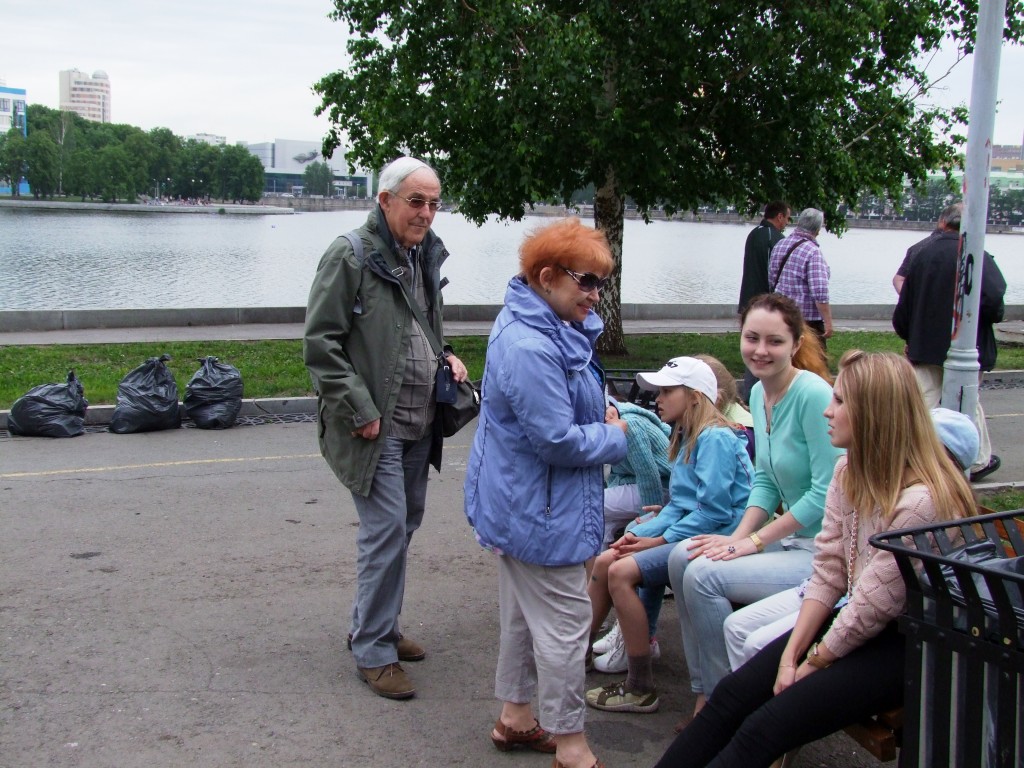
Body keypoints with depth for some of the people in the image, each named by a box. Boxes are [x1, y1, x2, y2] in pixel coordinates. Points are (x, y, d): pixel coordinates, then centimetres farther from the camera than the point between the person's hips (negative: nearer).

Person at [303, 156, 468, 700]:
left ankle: (374, 625, 30)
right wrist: (360, 411, -17)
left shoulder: (427, 256, 12)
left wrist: (447, 357, 7)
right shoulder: (351, 256, -11)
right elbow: (321, 343, -14)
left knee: (405, 523, 15)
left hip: (419, 423, 8)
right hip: (375, 425, -8)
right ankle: (373, 651, 5)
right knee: (386, 528, -8)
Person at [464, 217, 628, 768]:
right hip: (539, 510, -11)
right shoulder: (530, 348, -28)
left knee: (523, 614, 21)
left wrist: (602, 418, 3)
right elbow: (557, 440, -27)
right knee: (565, 622, 0)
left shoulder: (552, 328, 7)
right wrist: (615, 437, -10)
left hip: (518, 503, 11)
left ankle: (515, 717, 36)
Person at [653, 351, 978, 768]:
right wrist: (792, 653, -6)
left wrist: (811, 664, -10)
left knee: (765, 728, -17)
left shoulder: (920, 502, -26)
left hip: (908, 644, -8)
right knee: (732, 694, -4)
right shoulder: (849, 471, 1)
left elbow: (873, 606, -21)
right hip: (859, 623, 8)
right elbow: (828, 574, 2)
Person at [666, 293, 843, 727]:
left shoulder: (813, 395, -20)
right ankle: (705, 689, 8)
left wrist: (755, 540, -16)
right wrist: (738, 536, -2)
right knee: (681, 557, -1)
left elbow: (828, 493, -22)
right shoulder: (759, 393, 7)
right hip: (790, 536, 9)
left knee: (704, 574, -18)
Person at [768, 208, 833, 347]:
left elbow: (771, 280, 12)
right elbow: (820, 293, -23)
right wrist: (828, 322, -19)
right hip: (808, 319, -7)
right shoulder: (813, 252, -18)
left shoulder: (779, 245, 4)